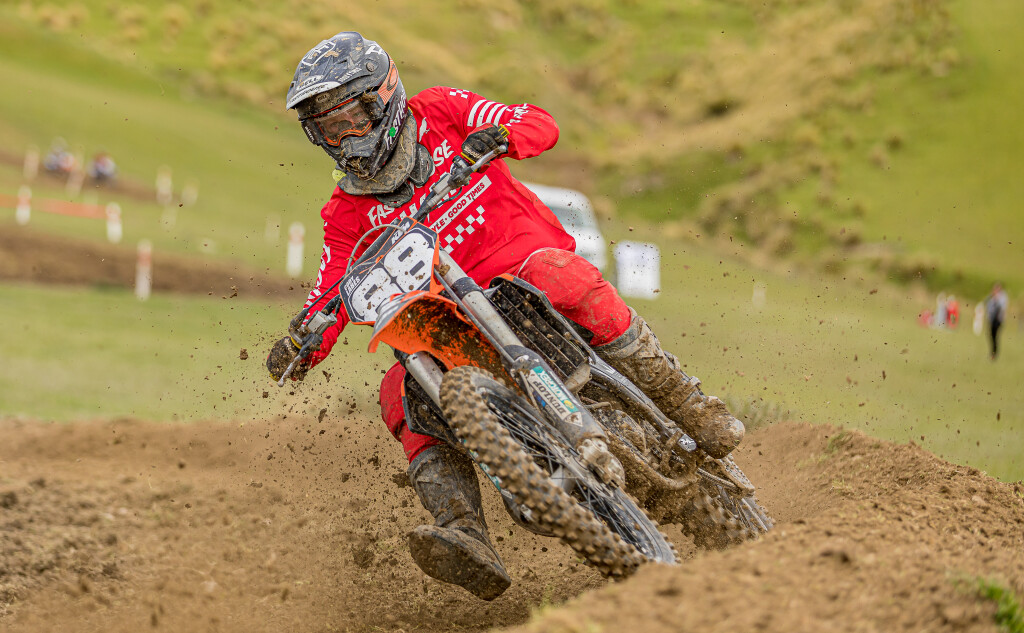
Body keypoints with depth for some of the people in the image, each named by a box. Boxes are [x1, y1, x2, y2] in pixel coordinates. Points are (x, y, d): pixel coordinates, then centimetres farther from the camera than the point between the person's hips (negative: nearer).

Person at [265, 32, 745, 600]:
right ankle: (467, 541, -39)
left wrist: (497, 135, -26)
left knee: (558, 275, -37)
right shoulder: (347, 214, 10)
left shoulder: (439, 113, 4)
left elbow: (542, 125, -3)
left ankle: (684, 403, -26)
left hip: (524, 261, -3)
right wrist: (300, 349, -17)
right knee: (402, 393, -24)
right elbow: (330, 295, 3)